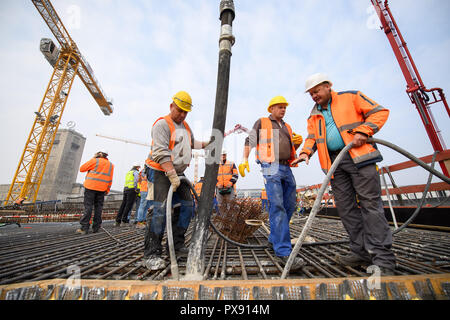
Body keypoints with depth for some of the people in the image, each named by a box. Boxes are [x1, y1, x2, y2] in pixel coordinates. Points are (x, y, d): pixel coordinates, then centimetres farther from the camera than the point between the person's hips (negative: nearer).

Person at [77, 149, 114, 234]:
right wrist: (107, 190, 16)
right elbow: (110, 180, 11)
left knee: (88, 206, -1)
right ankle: (96, 228, 13)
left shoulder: (95, 161, -2)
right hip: (102, 189, 4)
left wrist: (92, 159, 15)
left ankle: (84, 228, -1)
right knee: (98, 207, 8)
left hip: (91, 186, -4)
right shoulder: (111, 165, 11)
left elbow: (81, 169, 7)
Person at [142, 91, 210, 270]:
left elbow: (192, 143, 34)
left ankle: (177, 246, 18)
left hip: (179, 173, 8)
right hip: (162, 172, -8)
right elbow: (161, 154, -21)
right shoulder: (162, 124, -10)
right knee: (161, 209, -15)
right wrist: (172, 176, -27)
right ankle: (151, 254, -3)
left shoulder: (185, 126, 17)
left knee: (186, 206, 5)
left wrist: (206, 144, 23)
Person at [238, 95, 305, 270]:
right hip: (271, 167, -7)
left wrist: (298, 142, 5)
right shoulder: (261, 122, 11)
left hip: (286, 168, 7)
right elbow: (249, 141, 6)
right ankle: (283, 251, -13)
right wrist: (244, 160, -6)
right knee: (277, 206, -16)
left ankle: (274, 238, 26)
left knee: (289, 206, 8)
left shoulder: (287, 127, 26)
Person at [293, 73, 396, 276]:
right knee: (345, 206, 3)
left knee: (370, 203, -7)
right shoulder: (314, 115, 21)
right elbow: (311, 138, 15)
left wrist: (362, 131, -11)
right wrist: (305, 152, -6)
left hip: (358, 156, -4)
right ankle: (361, 252, 13)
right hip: (334, 162, 5)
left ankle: (382, 258, 1)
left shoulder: (351, 97, 10)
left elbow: (380, 112, 6)